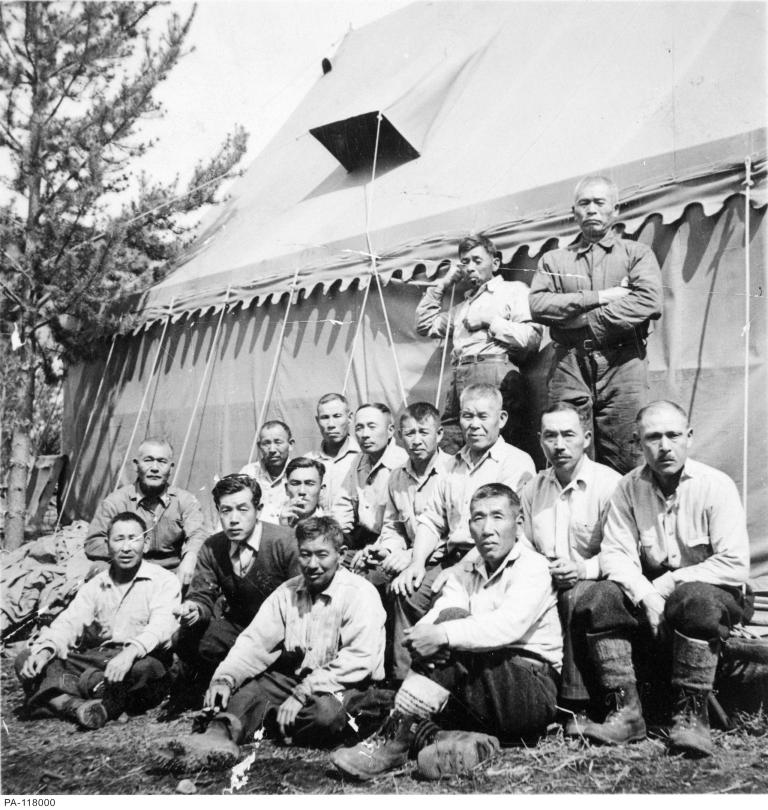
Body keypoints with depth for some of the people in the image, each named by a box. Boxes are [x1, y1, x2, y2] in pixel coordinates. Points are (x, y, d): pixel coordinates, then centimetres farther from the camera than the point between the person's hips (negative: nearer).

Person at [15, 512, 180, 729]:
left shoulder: (164, 581, -1)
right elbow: (69, 622, 6)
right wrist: (46, 649, -15)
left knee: (144, 667, -41)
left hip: (138, 660, -5)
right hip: (97, 660, 5)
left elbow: (160, 627, -17)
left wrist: (131, 652, -36)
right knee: (25, 661, -11)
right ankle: (77, 706, -28)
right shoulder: (95, 585, 17)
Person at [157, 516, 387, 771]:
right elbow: (255, 640, -1)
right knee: (247, 687, -18)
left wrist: (303, 693, -26)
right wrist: (225, 678, -19)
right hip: (294, 678, 5)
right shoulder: (288, 591, 7)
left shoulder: (361, 594, -12)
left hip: (345, 686, -5)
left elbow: (360, 659, -21)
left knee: (326, 712, -36)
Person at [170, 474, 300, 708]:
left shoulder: (285, 542, -19)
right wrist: (194, 608, -25)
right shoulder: (211, 548, -2)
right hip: (237, 626, 4)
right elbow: (202, 596, 0)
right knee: (183, 640, -17)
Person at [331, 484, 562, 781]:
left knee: (453, 621, -27)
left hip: (532, 689, -6)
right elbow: (434, 618, -4)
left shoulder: (532, 566, -4)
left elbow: (508, 625, -23)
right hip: (479, 690, 6)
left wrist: (444, 635, -34)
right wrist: (418, 637, -28)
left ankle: (398, 738, -29)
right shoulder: (463, 573, 14)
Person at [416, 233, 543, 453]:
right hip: (458, 380, 6)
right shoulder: (464, 305, 33)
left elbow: (532, 339, -1)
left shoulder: (514, 290, 13)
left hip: (496, 376, -6)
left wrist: (489, 320, 0)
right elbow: (424, 324, 32)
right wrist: (443, 283, 31)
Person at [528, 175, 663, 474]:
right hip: (569, 363, 1)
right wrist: (599, 297, -6)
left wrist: (582, 318, -7)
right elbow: (537, 305, 1)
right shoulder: (553, 260, 19)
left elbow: (649, 301, -4)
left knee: (625, 463, -5)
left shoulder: (637, 253, 14)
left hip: (622, 363, -1)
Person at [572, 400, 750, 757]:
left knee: (696, 601, -37)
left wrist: (667, 584, -18)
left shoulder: (716, 486, -12)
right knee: (595, 602, -22)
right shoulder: (629, 488, -1)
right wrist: (645, 594, -22)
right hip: (647, 592, 4)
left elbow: (734, 565, -18)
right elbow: (615, 554, -4)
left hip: (711, 591, -3)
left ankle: (690, 715, -21)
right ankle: (626, 711, -14)